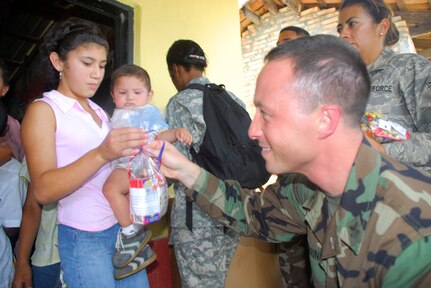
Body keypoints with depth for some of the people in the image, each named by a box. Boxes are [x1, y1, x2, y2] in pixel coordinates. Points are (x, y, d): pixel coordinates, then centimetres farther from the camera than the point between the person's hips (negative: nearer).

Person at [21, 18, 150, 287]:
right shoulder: (43, 110, -6)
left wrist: (139, 151, -5)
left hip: (125, 226, 6)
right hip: (85, 237, -6)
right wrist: (101, 154, -32)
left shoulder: (100, 111, 12)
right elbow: (43, 190, -18)